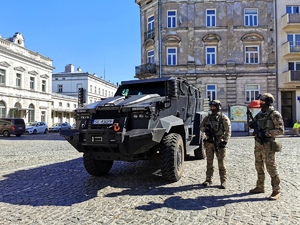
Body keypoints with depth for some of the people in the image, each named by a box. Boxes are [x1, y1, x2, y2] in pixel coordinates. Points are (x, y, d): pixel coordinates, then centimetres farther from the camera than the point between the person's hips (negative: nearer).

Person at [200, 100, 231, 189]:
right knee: (209, 161, 10)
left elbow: (228, 131, -6)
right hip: (209, 142, 5)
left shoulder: (223, 118, -3)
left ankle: (223, 181, 6)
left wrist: (224, 141, -14)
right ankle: (208, 179, 20)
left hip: (219, 143, -4)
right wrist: (205, 129, -9)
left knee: (221, 162, -3)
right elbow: (201, 126, 14)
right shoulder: (208, 117, 11)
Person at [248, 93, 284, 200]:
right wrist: (252, 124, -5)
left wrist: (266, 133, -21)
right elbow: (253, 124, 18)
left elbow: (280, 130, -13)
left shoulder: (274, 115, -9)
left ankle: (276, 190, 7)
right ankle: (260, 187, 28)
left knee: (271, 167, -4)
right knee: (259, 167, 15)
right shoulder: (260, 114, 12)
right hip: (258, 144, 8)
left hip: (268, 145, -8)